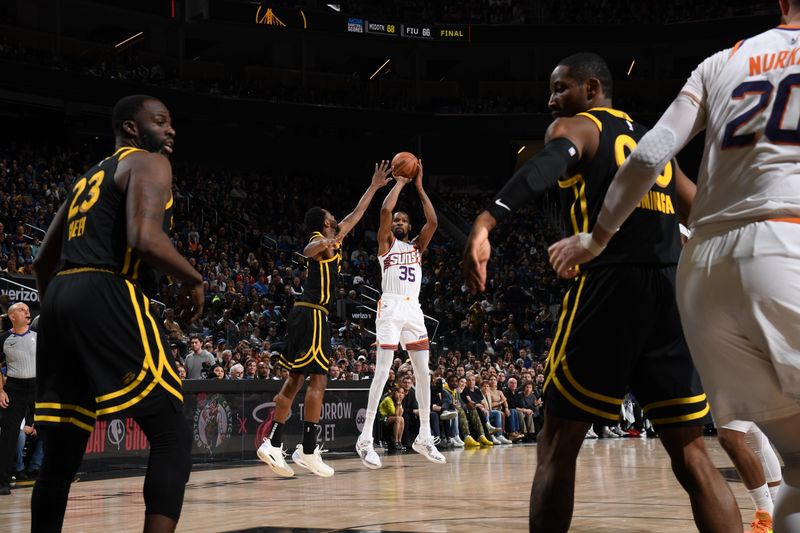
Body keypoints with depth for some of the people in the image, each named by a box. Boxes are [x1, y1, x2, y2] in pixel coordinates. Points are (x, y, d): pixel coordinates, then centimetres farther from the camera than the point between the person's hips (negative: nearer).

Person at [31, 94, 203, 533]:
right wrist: (194, 279, 0)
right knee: (172, 434, -6)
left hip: (60, 299, 8)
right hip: (107, 298, -8)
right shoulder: (148, 163, 3)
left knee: (62, 451, 12)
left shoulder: (87, 179, 29)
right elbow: (144, 238, -15)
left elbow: (44, 261, 30)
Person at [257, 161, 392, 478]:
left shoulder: (333, 239, 21)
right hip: (313, 315, -10)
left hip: (304, 314, 10)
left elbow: (356, 214, 32)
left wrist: (374, 187, 35)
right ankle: (308, 450, -12)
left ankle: (273, 443, 4)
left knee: (296, 379, 7)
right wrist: (323, 244, -53)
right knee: (318, 379, -10)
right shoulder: (322, 241, -6)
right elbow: (308, 250, -31)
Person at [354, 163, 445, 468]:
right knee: (383, 372, -11)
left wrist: (419, 186, 8)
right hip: (390, 309, -5)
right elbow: (384, 211, -9)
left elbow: (433, 221, 4)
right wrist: (400, 183, 3)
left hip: (414, 311, 5)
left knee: (423, 373, 3)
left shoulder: (417, 246, 20)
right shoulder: (386, 243, 8)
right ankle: (365, 438, -11)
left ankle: (424, 437, 11)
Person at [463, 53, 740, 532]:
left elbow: (550, 163, -17)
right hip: (675, 291, 6)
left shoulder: (574, 127, 7)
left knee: (559, 444, 4)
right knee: (691, 452, 9)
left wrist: (487, 222, -30)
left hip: (611, 285, -5)